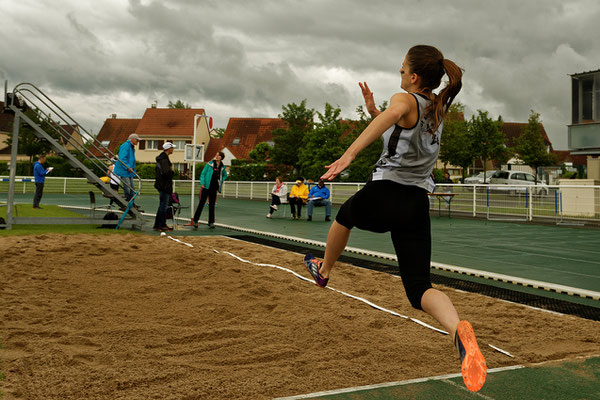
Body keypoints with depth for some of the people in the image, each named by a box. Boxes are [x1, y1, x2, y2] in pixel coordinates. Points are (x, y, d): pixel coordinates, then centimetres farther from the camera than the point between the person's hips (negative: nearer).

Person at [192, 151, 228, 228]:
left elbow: (225, 175, 27)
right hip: (206, 187, -3)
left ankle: (211, 222, 13)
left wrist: (221, 182, 11)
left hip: (214, 188, 3)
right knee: (201, 203, -1)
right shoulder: (209, 164, -3)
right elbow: (203, 173, -2)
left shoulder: (222, 167, 7)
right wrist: (202, 183, -11)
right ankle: (195, 220, 8)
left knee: (212, 205, 7)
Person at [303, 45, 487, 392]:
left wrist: (348, 154, -42)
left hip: (384, 195, -5)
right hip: (418, 204, 6)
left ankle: (324, 270, 53)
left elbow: (394, 113, -32)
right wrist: (373, 110, 21)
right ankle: (459, 329, -29)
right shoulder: (439, 110, 18)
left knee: (345, 215, 31)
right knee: (419, 288, 2)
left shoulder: (405, 100, -6)